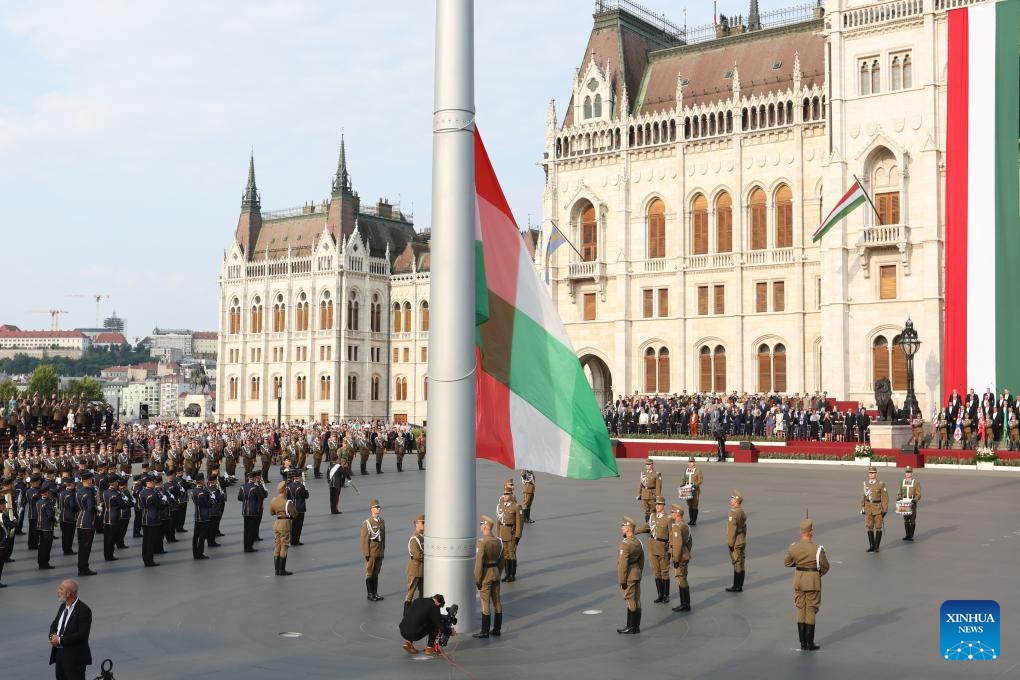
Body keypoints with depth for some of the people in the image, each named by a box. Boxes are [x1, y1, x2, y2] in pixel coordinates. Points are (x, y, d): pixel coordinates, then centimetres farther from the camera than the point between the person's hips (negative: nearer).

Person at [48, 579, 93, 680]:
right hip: (59, 654, 8)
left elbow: (82, 635, -24)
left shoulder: (83, 610, -18)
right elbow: (54, 624, 18)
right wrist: (53, 635, -5)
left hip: (75, 657, -8)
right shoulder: (63, 606, 8)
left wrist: (60, 640, -20)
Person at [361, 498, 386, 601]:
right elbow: (364, 539, -11)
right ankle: (370, 594, 10)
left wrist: (383, 550, 12)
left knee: (376, 573, 13)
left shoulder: (382, 521, 8)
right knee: (369, 573, 3)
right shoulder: (367, 523, -10)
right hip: (371, 552, -5)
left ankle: (375, 593, 20)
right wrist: (366, 553, -13)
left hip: (380, 552, 5)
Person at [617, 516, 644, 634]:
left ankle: (631, 627, 3)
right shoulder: (638, 543, 9)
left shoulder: (625, 544, -19)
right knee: (637, 600, 11)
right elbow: (642, 561, 15)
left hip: (629, 577, -9)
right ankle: (636, 626, 18)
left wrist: (622, 580, -16)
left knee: (630, 601, -3)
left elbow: (623, 563, -21)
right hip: (637, 575, 9)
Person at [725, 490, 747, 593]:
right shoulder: (742, 512, 10)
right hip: (742, 541, 9)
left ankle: (737, 586, 1)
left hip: (736, 543, -9)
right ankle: (739, 585, 20)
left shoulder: (734, 513, -20)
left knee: (737, 564, -4)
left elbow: (732, 529, -21)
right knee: (740, 564, 13)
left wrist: (730, 543, -16)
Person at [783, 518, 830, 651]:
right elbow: (825, 567, -7)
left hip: (798, 580, 4)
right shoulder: (817, 549, -18)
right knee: (811, 611, 3)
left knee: (801, 610, 12)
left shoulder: (793, 548, -7)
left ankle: (803, 642, 16)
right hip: (813, 581, -4)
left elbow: (787, 562, 9)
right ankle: (809, 644, 6)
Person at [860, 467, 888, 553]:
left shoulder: (881, 484, -10)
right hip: (869, 508, 4)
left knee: (878, 527, 2)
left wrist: (884, 510, -12)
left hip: (878, 508, -4)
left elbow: (885, 497, -8)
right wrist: (862, 508, 8)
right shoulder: (866, 483, 3)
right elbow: (864, 496, 9)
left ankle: (877, 546, 10)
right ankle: (871, 546, 13)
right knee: (869, 527, 4)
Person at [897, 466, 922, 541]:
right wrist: (899, 498, -5)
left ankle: (911, 535, 6)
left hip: (912, 504, -4)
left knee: (912, 520, -1)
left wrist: (915, 500, -22)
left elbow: (918, 494, -4)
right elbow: (900, 493, 15)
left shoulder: (916, 483, -3)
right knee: (906, 520, 9)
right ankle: (907, 535, 17)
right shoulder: (902, 482, 9)